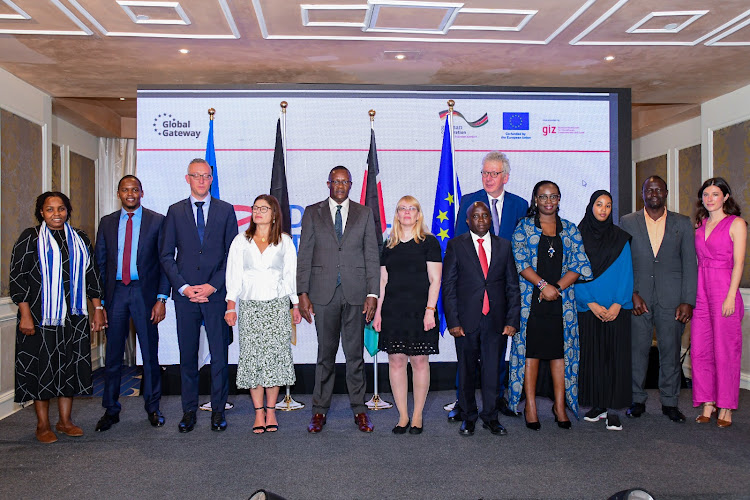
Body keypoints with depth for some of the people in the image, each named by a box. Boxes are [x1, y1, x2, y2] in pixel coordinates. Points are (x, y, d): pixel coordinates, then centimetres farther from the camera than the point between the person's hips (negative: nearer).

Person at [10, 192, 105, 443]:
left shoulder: (80, 238, 9)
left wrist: (98, 309, 7)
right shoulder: (30, 238, -2)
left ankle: (65, 421, 20)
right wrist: (25, 315, -12)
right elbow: (17, 277, -5)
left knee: (70, 366, 8)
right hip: (40, 316, -4)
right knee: (42, 367, 2)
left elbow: (92, 275, 12)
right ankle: (43, 425, 15)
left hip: (74, 316, 4)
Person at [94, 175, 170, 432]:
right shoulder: (107, 222, 9)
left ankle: (152, 407, 20)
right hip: (115, 292, 2)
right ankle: (111, 409, 22)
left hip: (145, 292, -2)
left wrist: (161, 298, -8)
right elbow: (100, 263, 9)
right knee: (113, 353, 8)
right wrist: (99, 300, 2)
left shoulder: (157, 221, 1)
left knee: (150, 352, 6)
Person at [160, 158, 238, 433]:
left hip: (216, 293, -1)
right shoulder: (175, 211, 9)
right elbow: (166, 255, 6)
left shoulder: (226, 210, 7)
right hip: (185, 294, 1)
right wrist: (183, 287, -6)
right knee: (187, 356, 7)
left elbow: (232, 253, 2)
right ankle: (189, 411, 19)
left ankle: (218, 410, 14)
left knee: (219, 355, 2)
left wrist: (213, 286, -8)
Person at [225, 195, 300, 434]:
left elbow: (291, 274, 8)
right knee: (252, 356, -2)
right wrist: (231, 306, -3)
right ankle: (259, 412, 6)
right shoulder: (241, 241, 8)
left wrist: (296, 305, 5)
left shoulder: (284, 241, 7)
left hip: (277, 305, 0)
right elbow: (234, 275, 5)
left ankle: (271, 410, 8)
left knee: (275, 354, -3)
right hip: (250, 305, 1)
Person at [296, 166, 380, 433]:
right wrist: (302, 293, -4)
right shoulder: (312, 213, 7)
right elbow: (304, 256, 4)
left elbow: (372, 256, 5)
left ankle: (359, 409, 17)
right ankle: (319, 410, 18)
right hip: (323, 293, 0)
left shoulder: (364, 213, 9)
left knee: (355, 353, 6)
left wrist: (373, 293, -3)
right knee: (325, 354, 6)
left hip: (355, 293, 0)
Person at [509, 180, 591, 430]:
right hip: (531, 299, -2)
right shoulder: (524, 227, 4)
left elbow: (580, 264, 4)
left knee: (561, 351, 4)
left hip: (562, 301, 2)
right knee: (530, 350, 0)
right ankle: (530, 406, 9)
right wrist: (543, 285, -17)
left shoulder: (570, 229, 12)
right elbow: (520, 261, -7)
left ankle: (560, 405, 14)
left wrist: (557, 287, -10)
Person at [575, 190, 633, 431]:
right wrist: (591, 303, -9)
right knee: (592, 355, 3)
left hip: (616, 308, 0)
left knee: (616, 355, -2)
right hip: (589, 308, 0)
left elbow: (626, 273, 1)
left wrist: (617, 304, -10)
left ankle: (612, 409, 4)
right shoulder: (579, 236, 4)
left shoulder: (620, 237, 6)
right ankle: (598, 405, 14)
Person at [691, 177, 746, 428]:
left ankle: (725, 408, 11)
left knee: (725, 349, 0)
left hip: (724, 289, -5)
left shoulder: (736, 224, 0)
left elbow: (738, 263, -7)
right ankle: (707, 405, 14)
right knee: (699, 349, 4)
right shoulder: (699, 225, 14)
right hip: (700, 291, 5)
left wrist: (730, 296, -14)